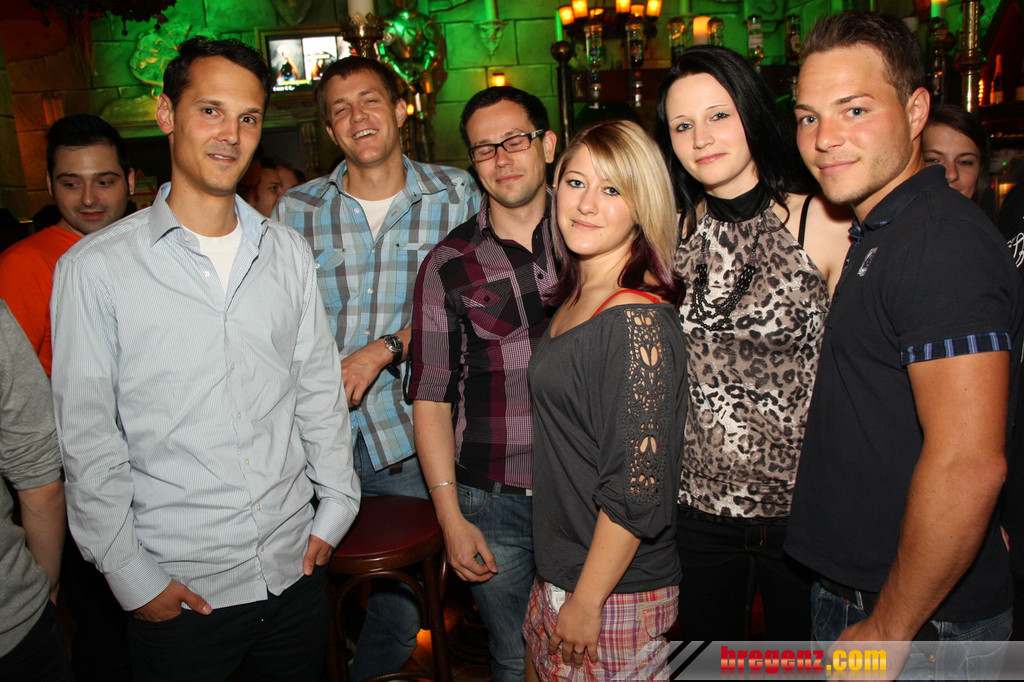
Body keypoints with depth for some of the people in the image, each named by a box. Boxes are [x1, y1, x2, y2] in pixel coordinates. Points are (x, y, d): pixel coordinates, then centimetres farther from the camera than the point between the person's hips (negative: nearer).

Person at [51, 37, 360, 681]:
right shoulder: (96, 266, -9)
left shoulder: (289, 252, 2)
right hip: (176, 589, -3)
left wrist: (335, 511, 5)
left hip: (297, 568, 4)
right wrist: (130, 574, -7)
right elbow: (88, 436, -6)